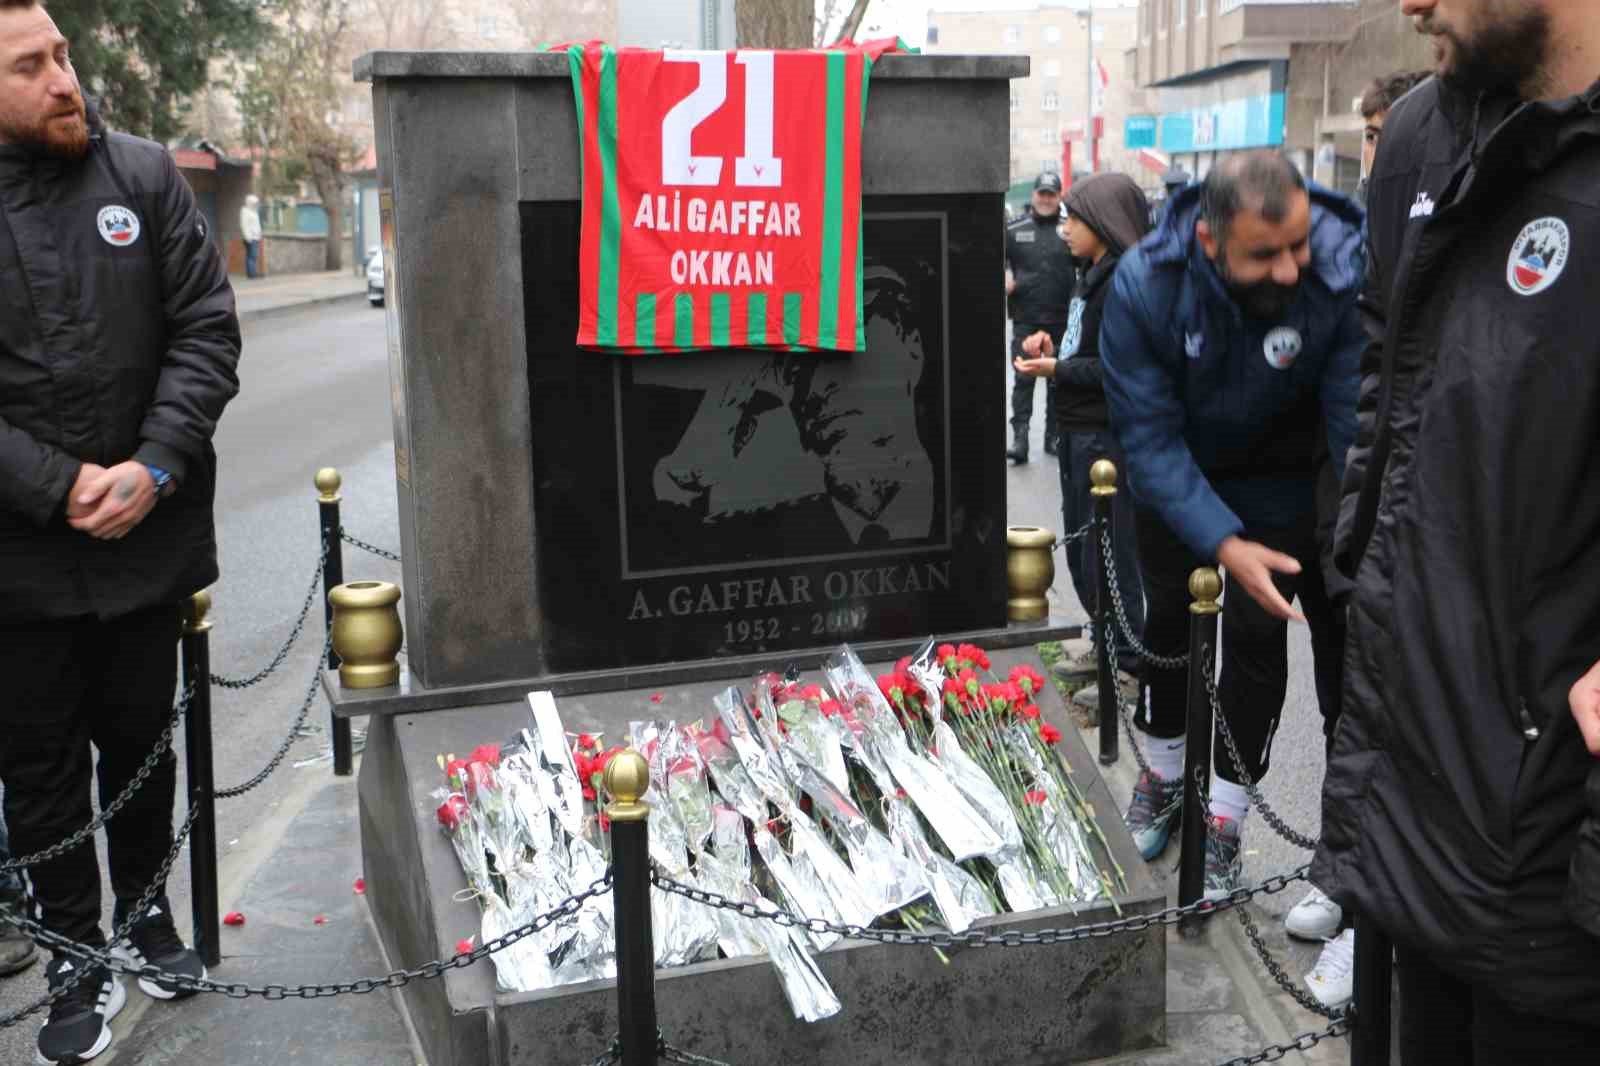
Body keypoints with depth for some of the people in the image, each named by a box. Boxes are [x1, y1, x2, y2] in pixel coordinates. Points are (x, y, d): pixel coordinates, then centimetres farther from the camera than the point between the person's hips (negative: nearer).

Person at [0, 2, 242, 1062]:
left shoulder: (144, 177, -2)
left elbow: (208, 329, -4)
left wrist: (156, 468, -14)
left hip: (149, 533, 1)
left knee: (142, 736, 17)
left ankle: (146, 907, 39)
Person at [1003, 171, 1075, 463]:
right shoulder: (1014, 230, 2)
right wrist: (1005, 276, -8)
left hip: (1061, 319, 1)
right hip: (1025, 319, -1)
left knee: (1058, 381, 10)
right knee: (1023, 379, -5)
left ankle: (1053, 436, 20)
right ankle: (1019, 438, -5)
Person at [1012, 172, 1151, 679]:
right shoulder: (1093, 275, 14)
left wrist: (1059, 370, -18)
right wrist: (1053, 350, 4)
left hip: (1110, 437, -10)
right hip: (1080, 430, 10)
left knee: (1108, 552, -3)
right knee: (1079, 550, 17)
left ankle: (1125, 666, 9)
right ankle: (1109, 647, 30)